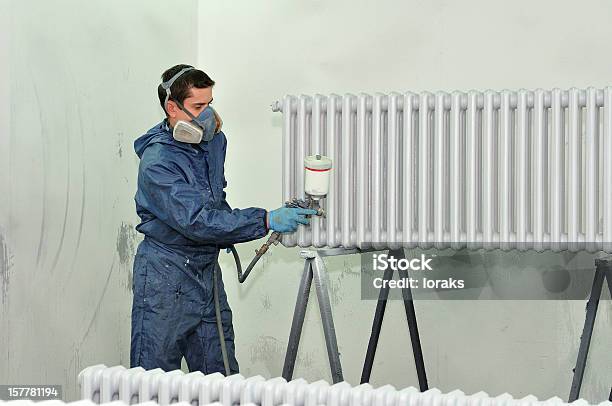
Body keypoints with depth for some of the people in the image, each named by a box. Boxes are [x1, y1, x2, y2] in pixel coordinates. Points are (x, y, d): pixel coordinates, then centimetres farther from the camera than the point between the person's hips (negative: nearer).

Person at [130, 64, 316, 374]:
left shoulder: (213, 140, 6)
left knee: (220, 374, 9)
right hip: (165, 275, -7)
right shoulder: (157, 161, -20)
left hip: (206, 269, 7)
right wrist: (267, 221, -33)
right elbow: (196, 221, -29)